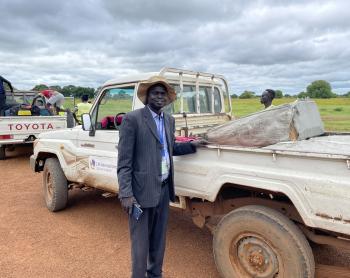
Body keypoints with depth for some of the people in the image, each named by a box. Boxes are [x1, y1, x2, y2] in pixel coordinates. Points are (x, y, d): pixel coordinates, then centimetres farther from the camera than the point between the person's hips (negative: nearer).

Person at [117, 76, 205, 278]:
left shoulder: (169, 120, 10)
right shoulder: (132, 119, -11)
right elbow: (124, 160, -13)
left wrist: (192, 145, 7)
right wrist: (126, 194, -18)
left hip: (164, 188, 7)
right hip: (143, 190, -6)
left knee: (159, 239, 21)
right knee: (141, 241, 7)